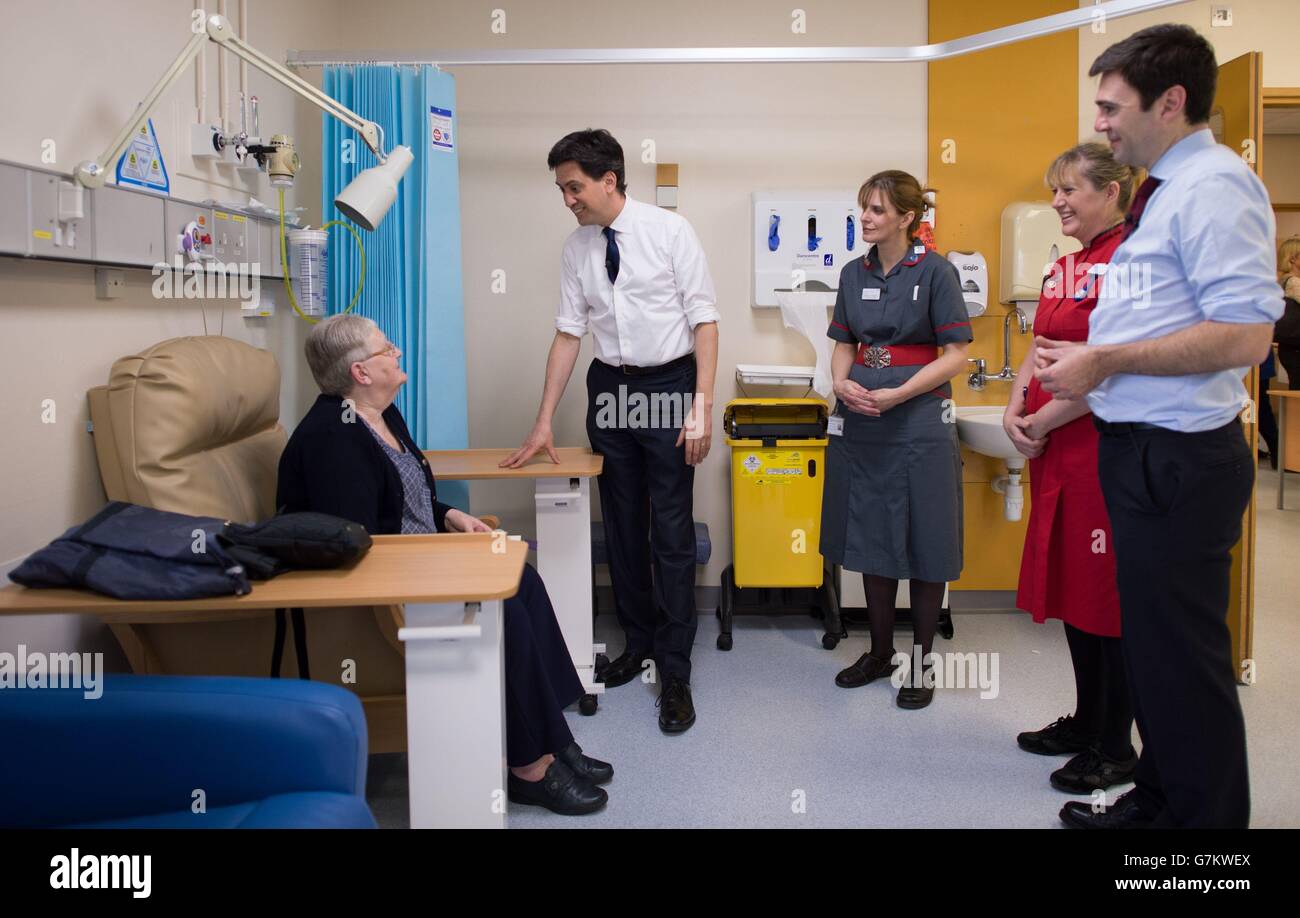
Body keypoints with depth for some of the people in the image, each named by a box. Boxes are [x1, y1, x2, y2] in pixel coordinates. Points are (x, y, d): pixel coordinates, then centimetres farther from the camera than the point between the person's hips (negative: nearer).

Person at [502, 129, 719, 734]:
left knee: (672, 532, -3)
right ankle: (637, 643, 31)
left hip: (669, 384, -5)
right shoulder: (576, 248, 4)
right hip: (610, 388, 5)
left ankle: (674, 673, 7)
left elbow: (704, 320, -9)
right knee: (622, 526, 13)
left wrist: (702, 406, -16)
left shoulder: (669, 231, -9)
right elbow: (569, 332, 6)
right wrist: (544, 423, 3)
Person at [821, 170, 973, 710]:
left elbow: (956, 355, -9)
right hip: (860, 421, 5)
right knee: (872, 540, 12)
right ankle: (879, 651, 26)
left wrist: (897, 394, -18)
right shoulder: (854, 274, 9)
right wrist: (842, 384, -6)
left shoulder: (934, 271, -7)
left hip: (918, 421, -5)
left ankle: (921, 662, 16)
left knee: (923, 545, 2)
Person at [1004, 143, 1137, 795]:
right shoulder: (1064, 267, 15)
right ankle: (1086, 719, 30)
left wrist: (1046, 419, -13)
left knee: (1104, 591, 0)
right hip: (1052, 447, 9)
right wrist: (1015, 411, 2)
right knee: (1068, 582, 15)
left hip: (1101, 442, -9)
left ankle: (1115, 747, 14)